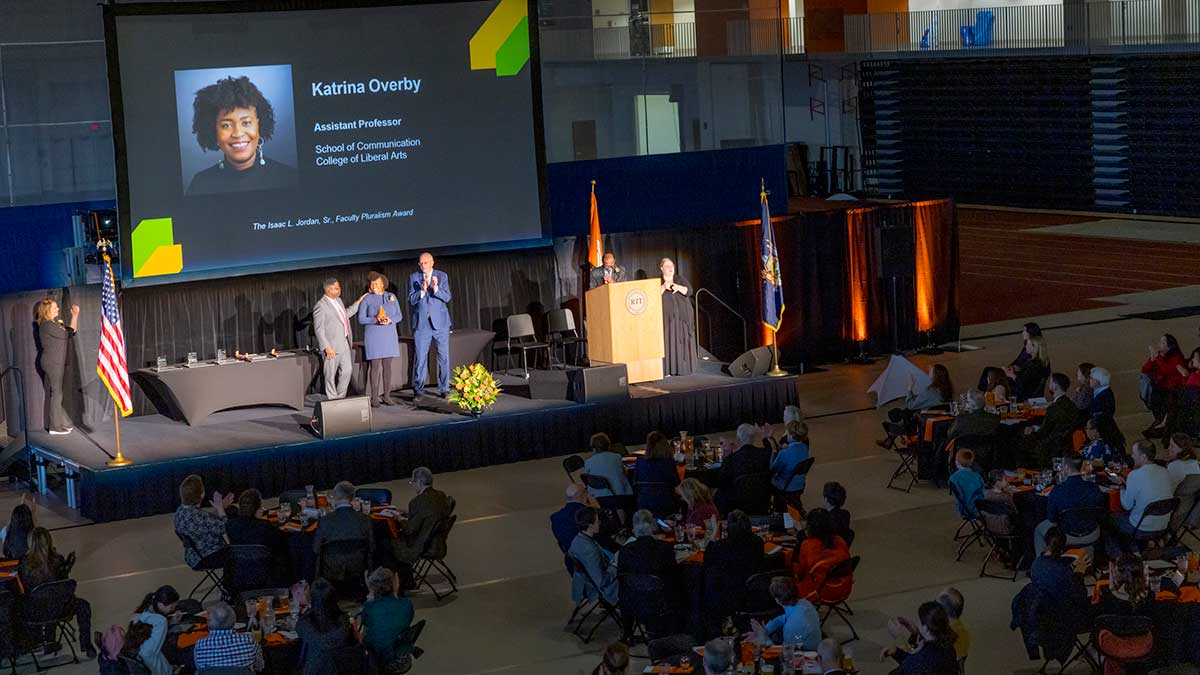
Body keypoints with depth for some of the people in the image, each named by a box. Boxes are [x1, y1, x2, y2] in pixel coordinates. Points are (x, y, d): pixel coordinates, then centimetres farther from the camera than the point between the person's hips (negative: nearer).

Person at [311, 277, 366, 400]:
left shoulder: (338, 300, 13)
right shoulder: (320, 306, -14)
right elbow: (318, 329, -16)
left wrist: (358, 302, 28)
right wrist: (326, 347, -21)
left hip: (345, 343, 8)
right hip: (332, 345, -8)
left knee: (347, 371, 8)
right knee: (331, 375, 1)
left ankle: (340, 397, 21)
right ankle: (332, 400, 9)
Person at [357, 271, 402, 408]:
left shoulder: (391, 297, 9)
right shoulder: (366, 299, 1)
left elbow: (399, 316, 7)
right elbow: (361, 319, -3)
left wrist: (390, 320, -14)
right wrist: (375, 320, -19)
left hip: (389, 336, 3)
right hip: (373, 336, -3)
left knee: (387, 365, 5)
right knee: (375, 366, -6)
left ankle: (386, 395, 11)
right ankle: (374, 397, -4)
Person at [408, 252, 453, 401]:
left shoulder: (442, 276, 4)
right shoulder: (413, 278, 4)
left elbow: (447, 298, -5)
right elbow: (411, 301, -2)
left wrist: (436, 288, -22)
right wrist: (422, 291, -19)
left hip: (440, 322, 0)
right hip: (421, 323, 0)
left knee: (444, 356, 2)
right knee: (420, 357, 0)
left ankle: (444, 389, 11)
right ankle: (418, 390, 7)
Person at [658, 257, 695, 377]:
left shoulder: (680, 279, 13)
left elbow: (689, 290, -1)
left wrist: (678, 287, -18)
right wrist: (664, 287, -19)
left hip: (682, 315, 2)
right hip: (666, 316, -2)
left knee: (682, 340, -3)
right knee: (668, 341, -9)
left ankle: (682, 367, -1)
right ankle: (667, 369, -11)